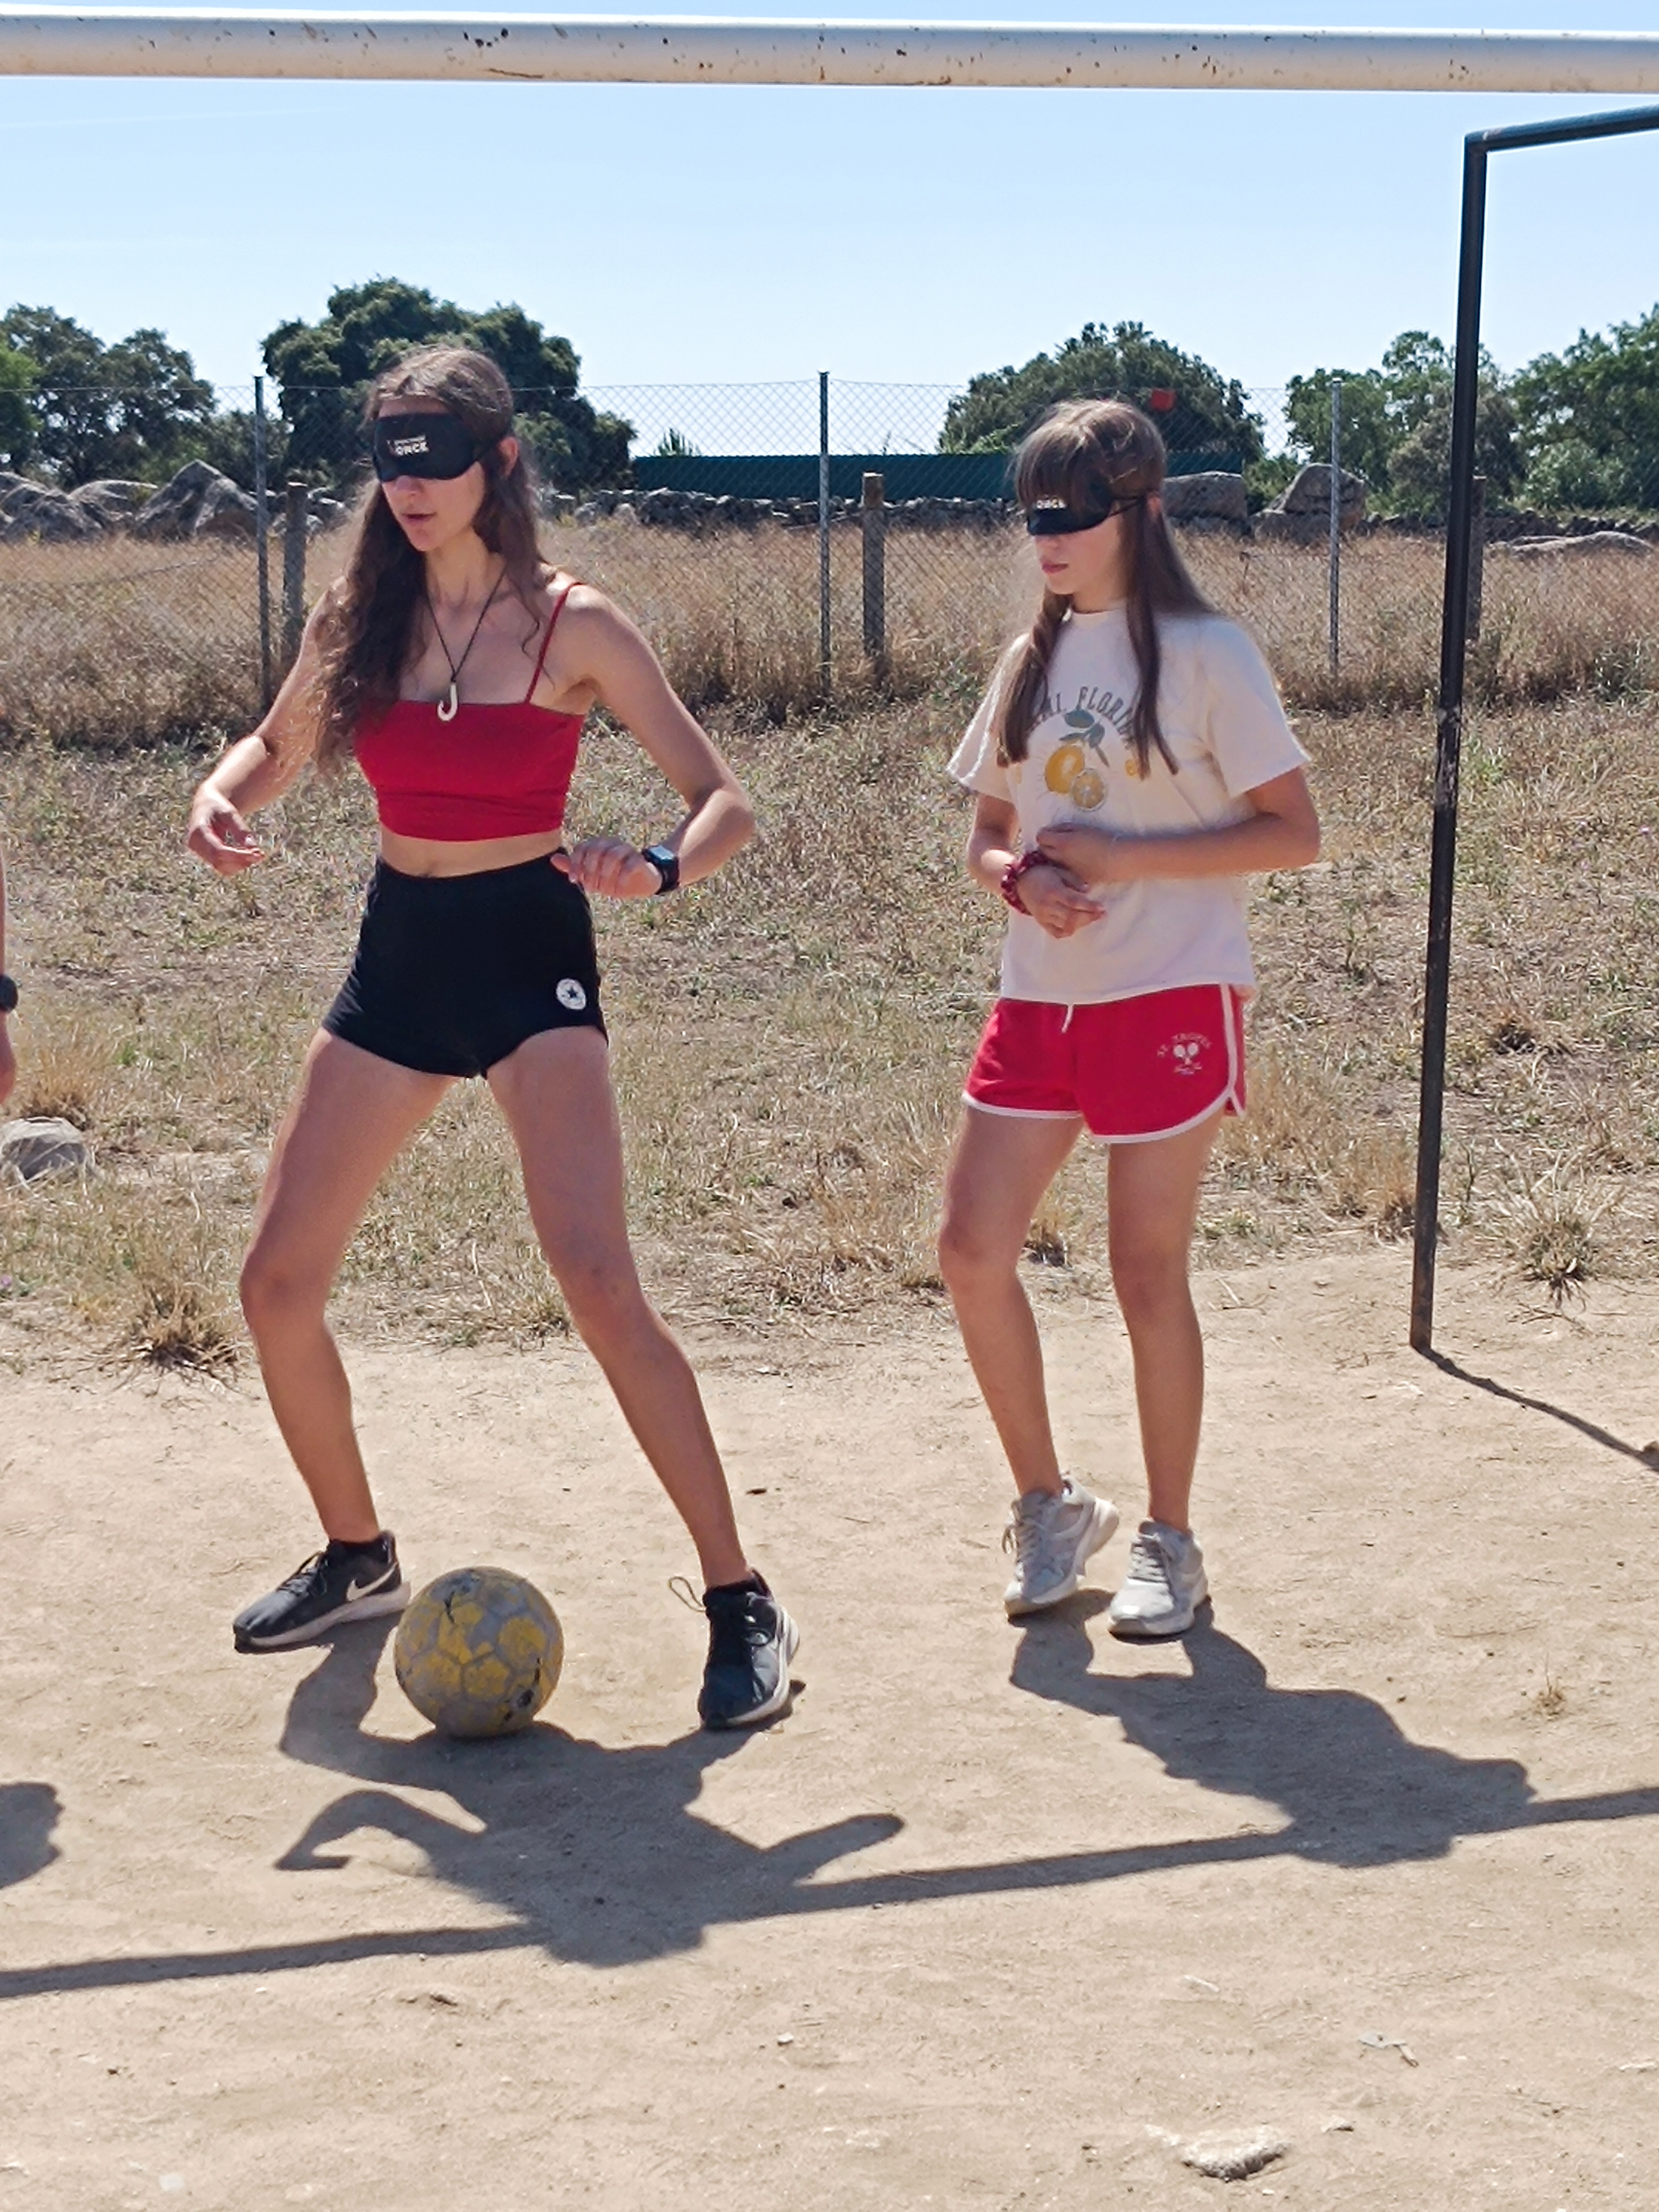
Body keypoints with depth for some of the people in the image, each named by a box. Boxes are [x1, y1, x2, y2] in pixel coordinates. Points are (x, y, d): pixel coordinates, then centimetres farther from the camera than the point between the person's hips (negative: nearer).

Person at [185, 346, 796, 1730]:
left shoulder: (571, 626, -8)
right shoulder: (358, 619, 4)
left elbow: (725, 803, -7)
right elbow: (278, 752, 21)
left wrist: (660, 869, -30)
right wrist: (221, 799, -3)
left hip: (528, 953, -5)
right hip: (397, 954, 6)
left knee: (598, 1279, -20)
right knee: (277, 1284, 5)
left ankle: (741, 1604, -10)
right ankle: (358, 1559, 28)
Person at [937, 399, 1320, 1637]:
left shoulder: (1204, 654, -6)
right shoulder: (1033, 661, 12)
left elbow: (1294, 835, -10)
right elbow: (988, 835, 16)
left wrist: (1117, 857, -17)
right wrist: (1018, 877, -8)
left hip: (1171, 999, -6)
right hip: (1041, 999, 6)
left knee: (1148, 1271, -1)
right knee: (974, 1251, 0)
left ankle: (1170, 1545, 15)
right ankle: (1050, 1506, 18)